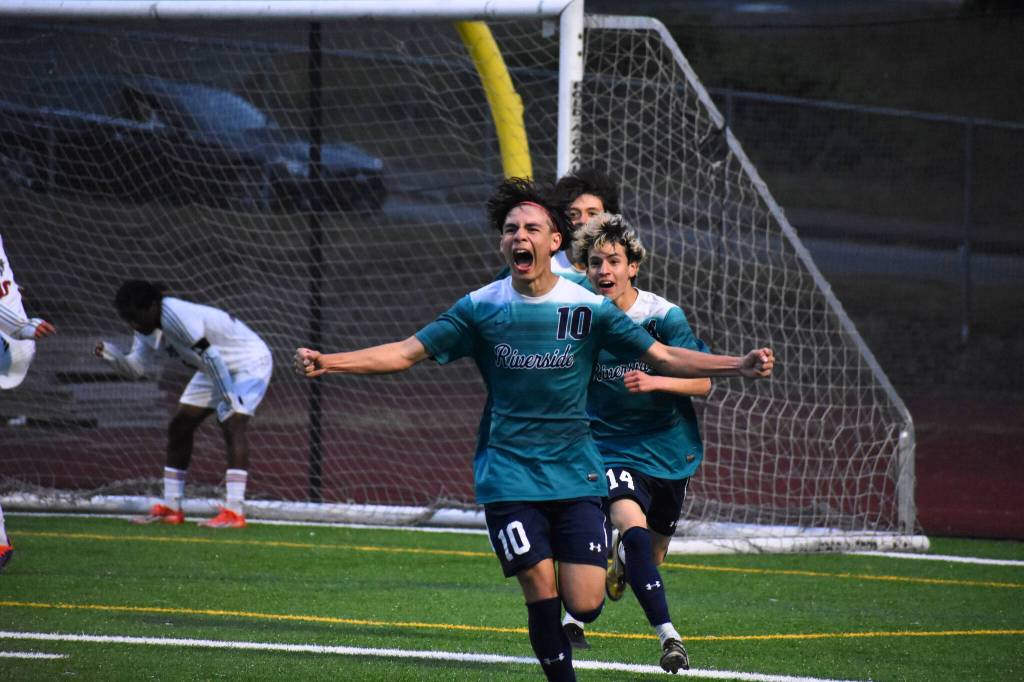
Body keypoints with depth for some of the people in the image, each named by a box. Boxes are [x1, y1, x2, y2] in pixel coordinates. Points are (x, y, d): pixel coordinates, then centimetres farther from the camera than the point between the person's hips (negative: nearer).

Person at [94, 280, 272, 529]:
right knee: (180, 426, 7)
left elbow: (210, 356, -35)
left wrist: (229, 397, -32)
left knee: (233, 424, -25)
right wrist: (113, 355, -18)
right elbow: (138, 368, 1)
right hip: (217, 369, 10)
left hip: (249, 362, -10)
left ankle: (234, 511, -31)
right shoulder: (148, 327, -4)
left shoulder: (176, 315, -33)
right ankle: (170, 507, 14)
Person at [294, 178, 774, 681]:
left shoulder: (587, 308, 0)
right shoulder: (480, 308, 0)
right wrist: (326, 363, -12)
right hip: (509, 473, -1)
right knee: (541, 593, -12)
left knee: (584, 605, -7)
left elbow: (664, 358, 3)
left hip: (575, 471, 1)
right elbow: (406, 352, 0)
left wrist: (740, 365, -9)